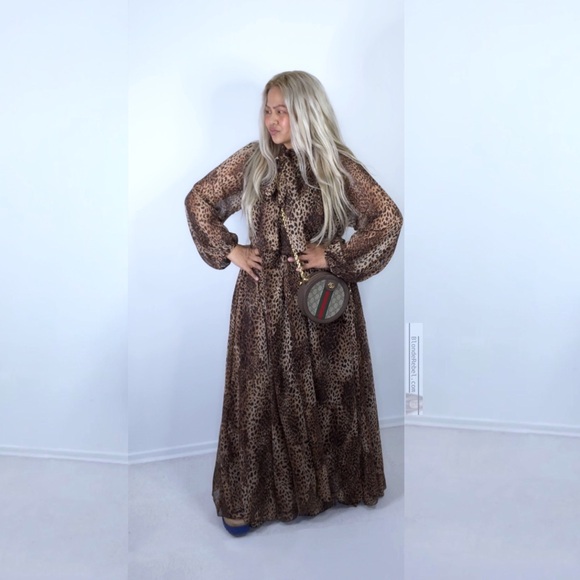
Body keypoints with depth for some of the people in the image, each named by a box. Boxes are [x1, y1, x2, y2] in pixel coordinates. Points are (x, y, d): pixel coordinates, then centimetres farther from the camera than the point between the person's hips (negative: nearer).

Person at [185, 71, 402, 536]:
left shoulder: (338, 166, -5)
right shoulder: (252, 160, 1)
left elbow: (389, 219, -8)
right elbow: (198, 199, 9)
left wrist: (336, 256, -11)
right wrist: (227, 250, 0)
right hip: (263, 297, 1)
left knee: (325, 394, 11)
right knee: (260, 397, 7)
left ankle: (328, 484, 34)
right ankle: (246, 497, 23)